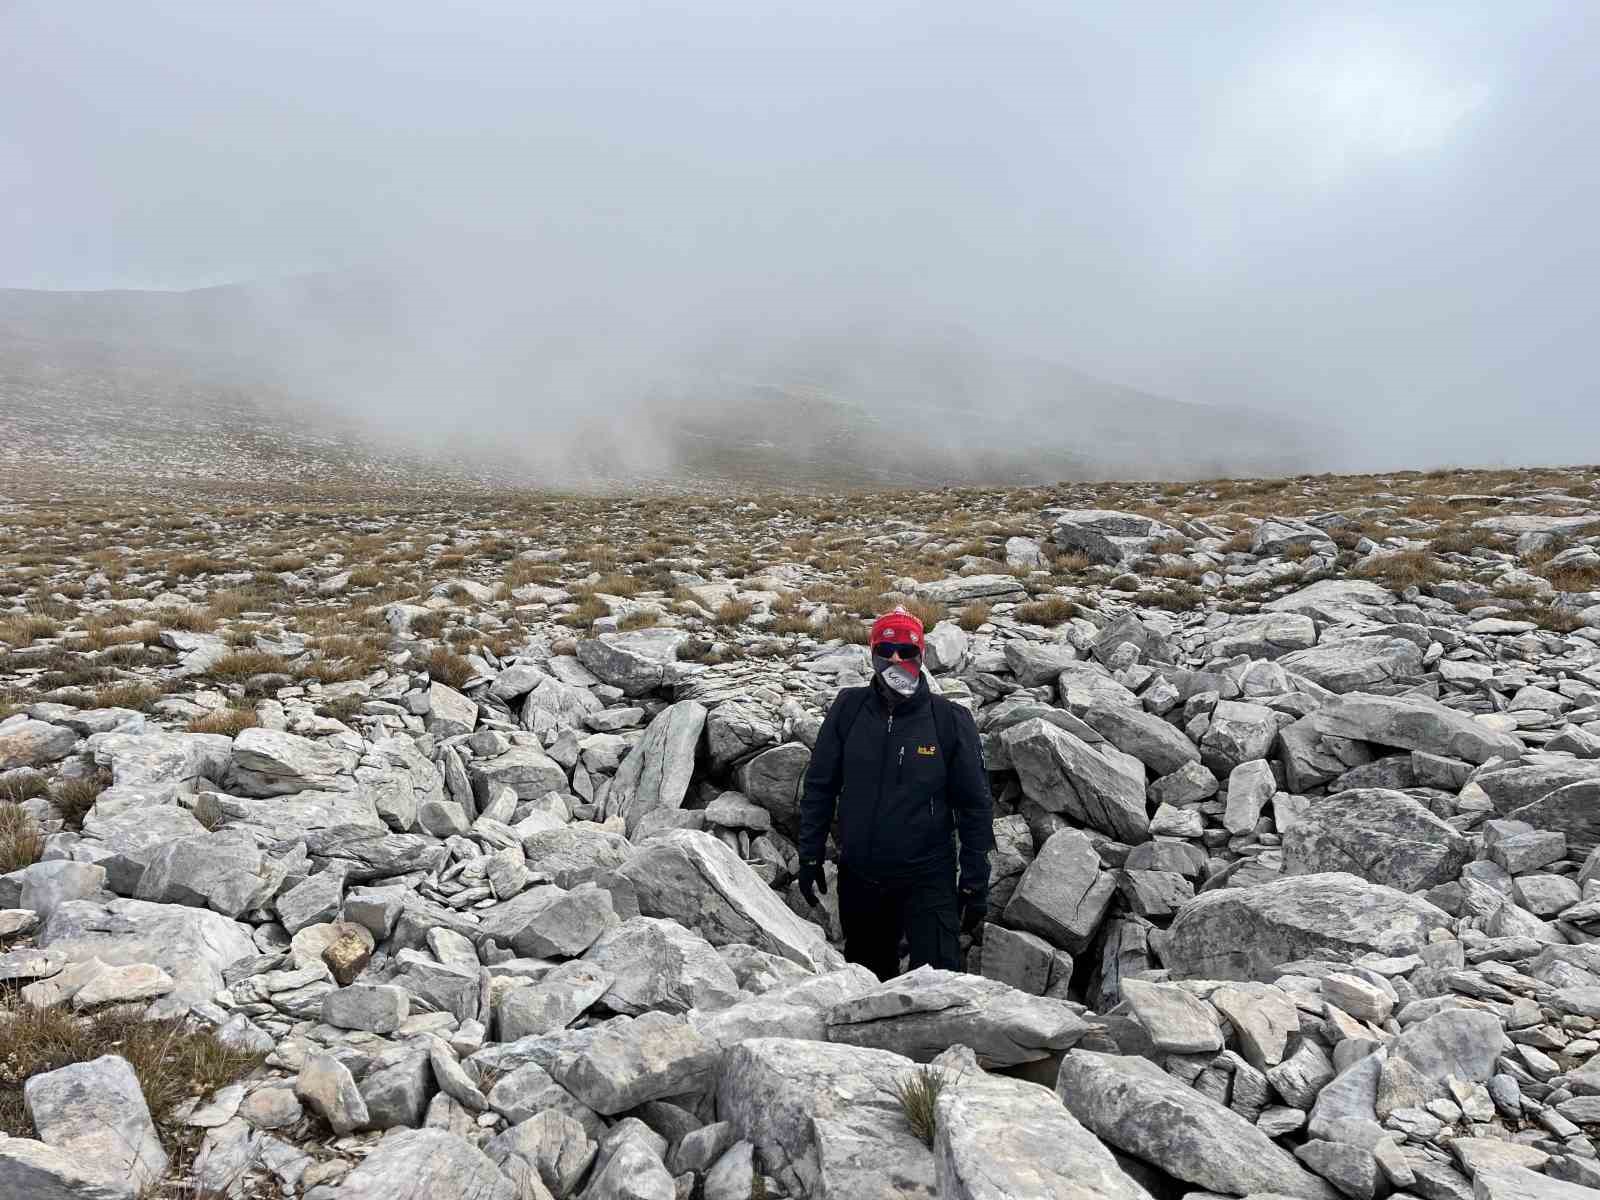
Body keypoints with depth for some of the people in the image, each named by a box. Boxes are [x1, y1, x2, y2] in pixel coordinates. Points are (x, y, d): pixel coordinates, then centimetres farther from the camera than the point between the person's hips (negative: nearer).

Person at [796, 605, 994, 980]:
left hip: (927, 879, -3)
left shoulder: (950, 720, -8)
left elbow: (975, 805, -3)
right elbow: (819, 786, 5)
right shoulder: (848, 709, -3)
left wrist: (975, 884, -3)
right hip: (858, 878, 3)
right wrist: (809, 856, 4)